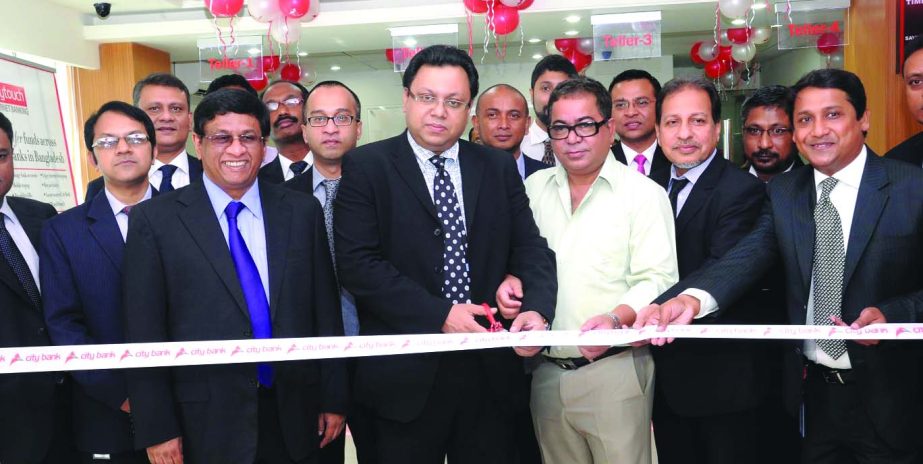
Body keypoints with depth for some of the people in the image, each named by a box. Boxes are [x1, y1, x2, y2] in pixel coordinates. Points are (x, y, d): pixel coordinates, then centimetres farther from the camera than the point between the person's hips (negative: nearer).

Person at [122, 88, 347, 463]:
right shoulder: (155, 220, -5)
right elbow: (144, 332, -5)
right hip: (206, 423, -2)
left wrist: (334, 398, 4)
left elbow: (325, 311, 4)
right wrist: (157, 429, -6)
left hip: (295, 416, 3)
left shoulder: (303, 211, 2)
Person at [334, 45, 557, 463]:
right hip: (405, 376, -3)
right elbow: (357, 261, -12)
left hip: (489, 370, 3)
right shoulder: (366, 166, -3)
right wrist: (440, 315, -18)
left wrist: (537, 309, -16)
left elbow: (530, 248, 4)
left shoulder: (499, 169, 8)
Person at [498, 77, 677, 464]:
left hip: (615, 370, -4)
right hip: (546, 372, 4)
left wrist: (616, 318, -27)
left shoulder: (644, 194, -4)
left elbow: (658, 280, -10)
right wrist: (510, 280, -6)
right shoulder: (534, 188, 9)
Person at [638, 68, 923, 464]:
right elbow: (746, 257, -14)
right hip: (813, 389, 3)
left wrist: (890, 316, -26)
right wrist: (693, 298, -32)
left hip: (888, 394, -3)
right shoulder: (783, 193, 2)